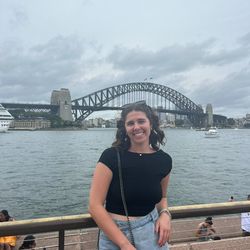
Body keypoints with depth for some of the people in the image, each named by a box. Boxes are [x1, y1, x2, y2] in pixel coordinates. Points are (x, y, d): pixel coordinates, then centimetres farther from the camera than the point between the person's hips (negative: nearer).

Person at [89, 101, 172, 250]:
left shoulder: (164, 160, -5)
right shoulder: (111, 156, -16)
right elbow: (95, 205, -16)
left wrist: (165, 214, -8)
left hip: (151, 231, 3)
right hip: (115, 234, -2)